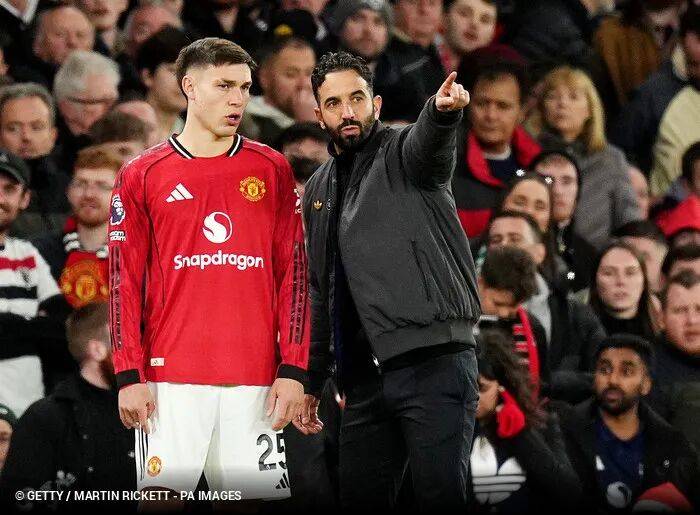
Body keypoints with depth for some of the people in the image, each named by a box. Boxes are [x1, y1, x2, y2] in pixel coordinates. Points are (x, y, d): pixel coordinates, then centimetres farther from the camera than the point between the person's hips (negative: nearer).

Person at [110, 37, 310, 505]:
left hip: (255, 379, 2)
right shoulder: (142, 176, 5)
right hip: (169, 377, -2)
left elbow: (293, 273, 8)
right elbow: (124, 282, 4)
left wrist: (293, 369, 0)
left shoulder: (272, 170, 10)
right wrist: (129, 376, -4)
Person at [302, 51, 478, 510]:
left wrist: (443, 110, -50)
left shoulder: (403, 154, 1)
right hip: (366, 378, 7)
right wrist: (312, 381, 20)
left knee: (442, 495, -14)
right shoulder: (319, 190, 19)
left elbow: (429, 142, -26)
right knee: (360, 498, 6)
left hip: (434, 364, -6)